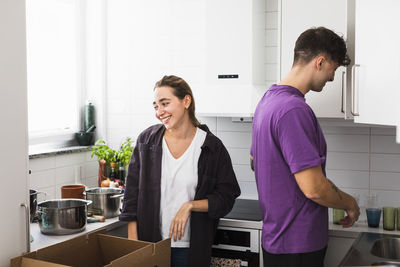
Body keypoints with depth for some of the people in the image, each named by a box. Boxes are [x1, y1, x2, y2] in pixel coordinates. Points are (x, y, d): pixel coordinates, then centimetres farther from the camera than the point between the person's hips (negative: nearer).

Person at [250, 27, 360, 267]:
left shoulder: (268, 100, 8)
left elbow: (254, 162, 20)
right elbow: (314, 188, -26)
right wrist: (350, 204, -7)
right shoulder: (294, 110, -24)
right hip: (299, 246, -9)